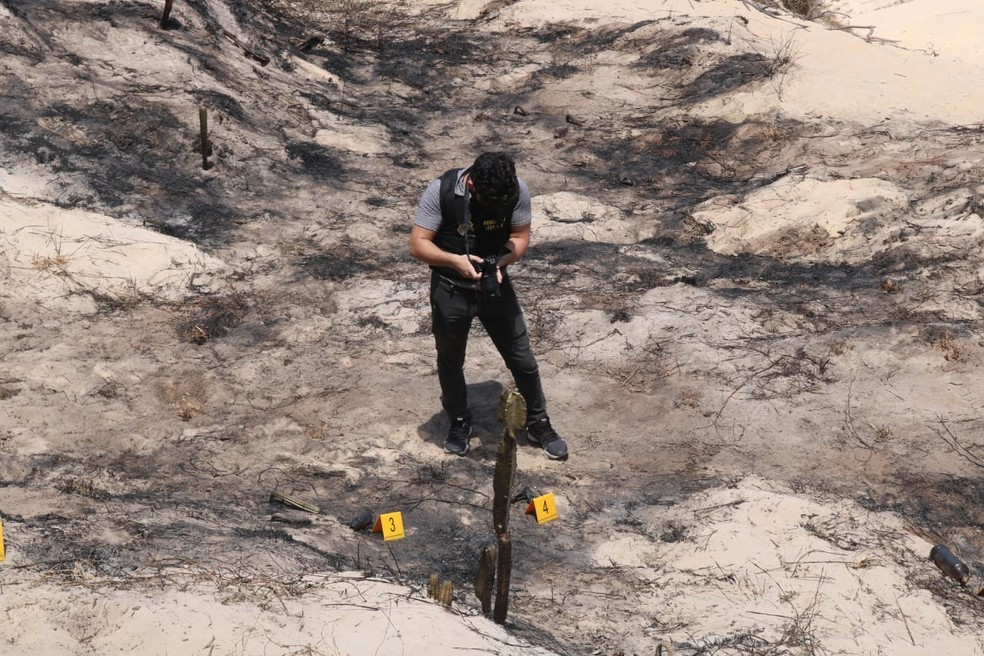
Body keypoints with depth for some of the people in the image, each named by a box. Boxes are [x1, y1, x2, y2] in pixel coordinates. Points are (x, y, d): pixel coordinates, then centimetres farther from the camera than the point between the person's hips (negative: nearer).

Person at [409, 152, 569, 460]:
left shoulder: (518, 190, -19)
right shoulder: (441, 191, -25)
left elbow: (520, 237, -9)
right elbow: (418, 244, -22)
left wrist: (499, 262, -29)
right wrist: (455, 260, -39)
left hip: (496, 284, 1)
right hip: (450, 289, -1)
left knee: (523, 360, 8)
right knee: (450, 362, 17)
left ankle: (538, 425, 29)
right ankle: (459, 423, 41)